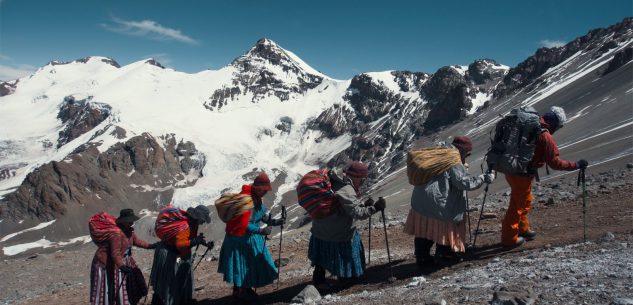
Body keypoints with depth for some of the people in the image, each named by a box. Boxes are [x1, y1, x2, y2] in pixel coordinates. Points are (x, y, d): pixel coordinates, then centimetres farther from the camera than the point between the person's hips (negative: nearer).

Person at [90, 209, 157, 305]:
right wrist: (122, 266, -48)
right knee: (108, 292, -1)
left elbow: (136, 241, 14)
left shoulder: (129, 230, 0)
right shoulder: (116, 233, -30)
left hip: (123, 262, 9)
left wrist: (150, 245, 3)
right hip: (107, 265, -9)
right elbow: (115, 253, -37)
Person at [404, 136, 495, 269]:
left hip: (420, 199, 8)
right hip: (437, 203, -8)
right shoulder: (454, 161, -11)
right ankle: (443, 254, 23)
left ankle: (422, 258, 20)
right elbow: (464, 181, -15)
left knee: (423, 230, 13)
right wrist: (484, 178, -6)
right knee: (443, 227, 11)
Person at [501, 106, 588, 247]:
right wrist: (576, 165, -9)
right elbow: (555, 162, -17)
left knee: (519, 200, 23)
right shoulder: (546, 137, -18)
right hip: (522, 174, -8)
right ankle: (509, 238, 14)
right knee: (520, 204, 6)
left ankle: (522, 230, 40)